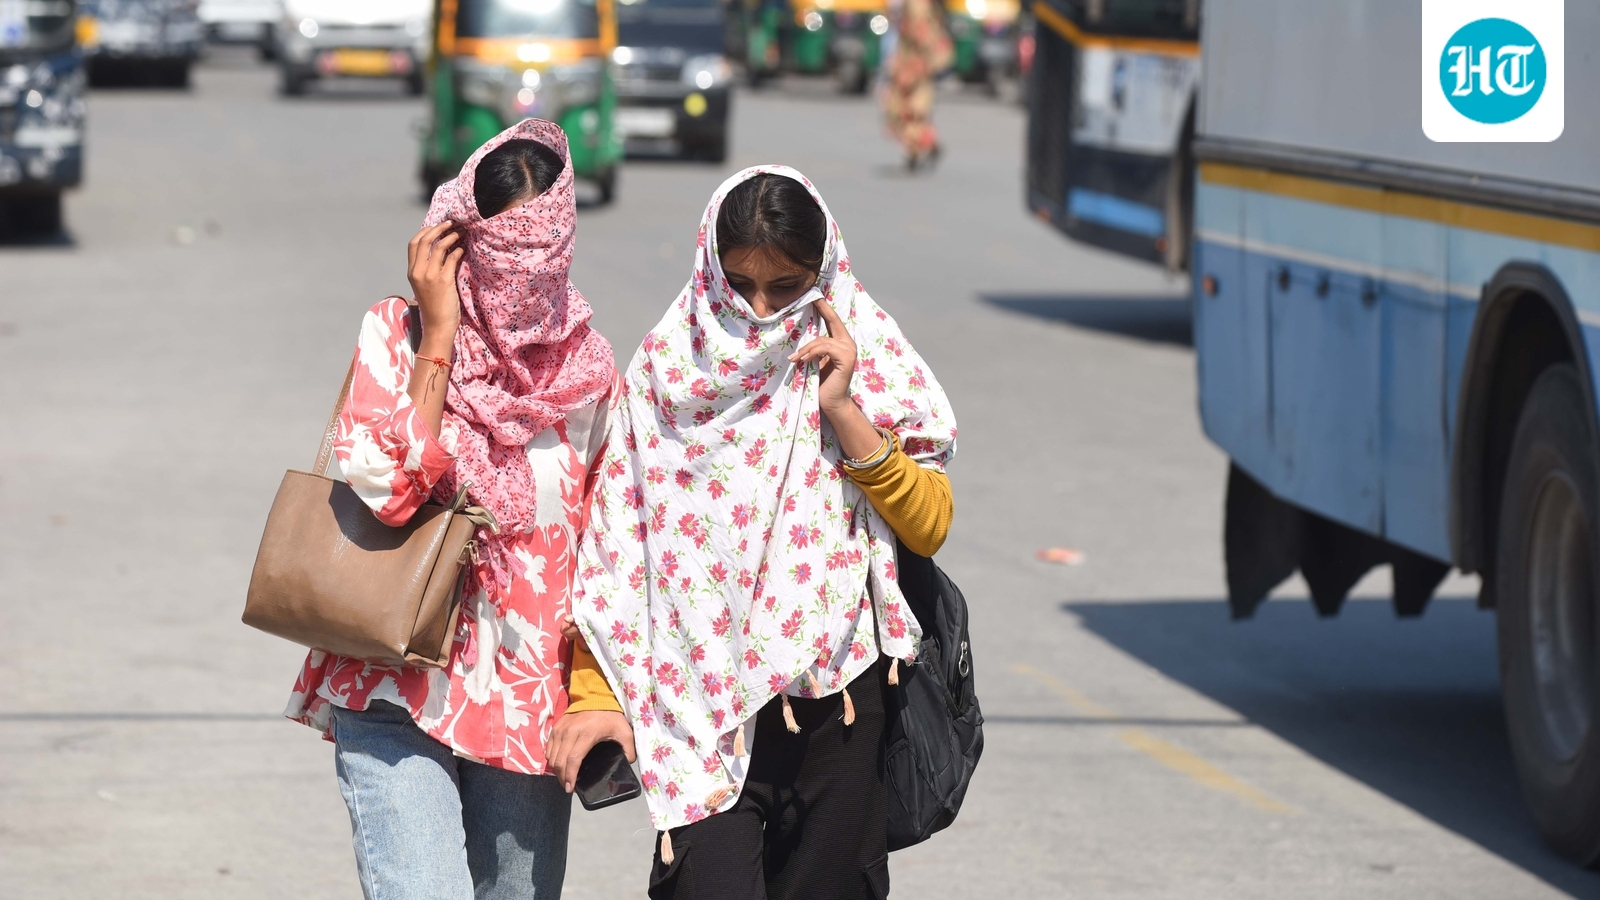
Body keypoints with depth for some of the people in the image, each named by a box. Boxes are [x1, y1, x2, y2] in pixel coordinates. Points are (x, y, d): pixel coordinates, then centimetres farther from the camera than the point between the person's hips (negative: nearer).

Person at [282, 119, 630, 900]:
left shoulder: (583, 362, 7)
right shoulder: (397, 333, -4)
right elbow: (387, 488, -19)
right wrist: (437, 337, -14)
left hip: (528, 707, 4)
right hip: (400, 697, -4)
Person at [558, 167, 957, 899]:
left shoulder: (867, 357, 3)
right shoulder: (668, 369, 2)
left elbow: (929, 524, -4)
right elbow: (612, 542, 2)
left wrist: (843, 411, -14)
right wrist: (593, 693, -6)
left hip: (839, 693, 1)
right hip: (706, 695, -1)